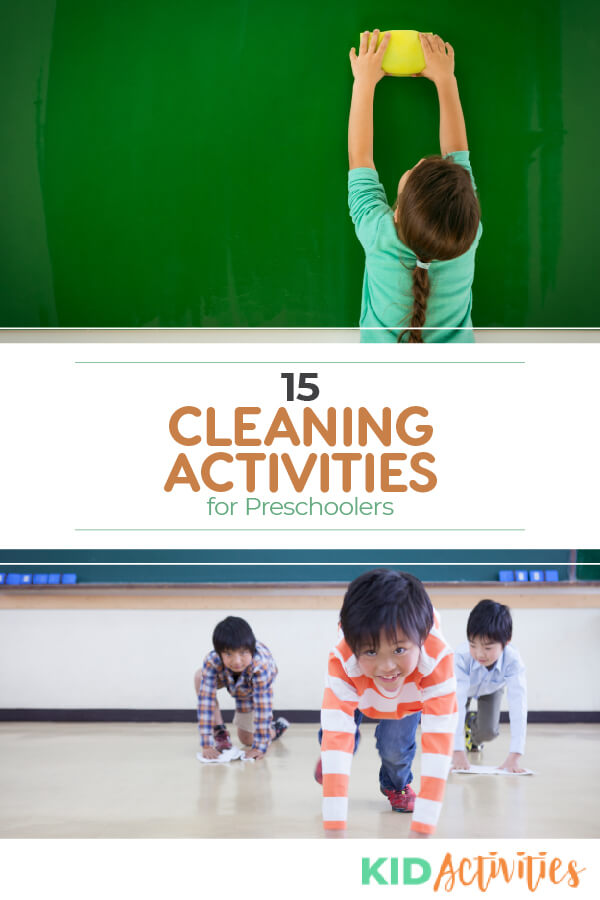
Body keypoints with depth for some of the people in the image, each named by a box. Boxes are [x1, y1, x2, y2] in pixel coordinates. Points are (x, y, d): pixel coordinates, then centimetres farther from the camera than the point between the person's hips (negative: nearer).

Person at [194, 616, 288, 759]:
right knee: (200, 677, -28)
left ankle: (277, 727, 34)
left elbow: (263, 707, -43)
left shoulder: (260, 666, -48)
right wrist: (206, 744, -43)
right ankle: (219, 732, -13)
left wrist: (259, 747, -40)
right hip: (230, 682, 2)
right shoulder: (211, 661, -42)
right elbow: (206, 701, -42)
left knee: (247, 739, 2)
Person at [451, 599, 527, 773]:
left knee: (488, 731, -14)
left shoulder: (513, 661, -43)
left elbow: (518, 706, -45)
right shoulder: (462, 657, -45)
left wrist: (514, 756, -51)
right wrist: (458, 752, -50)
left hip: (491, 688, 0)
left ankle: (474, 738, 24)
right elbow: (457, 702, -46)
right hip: (464, 686, 0)